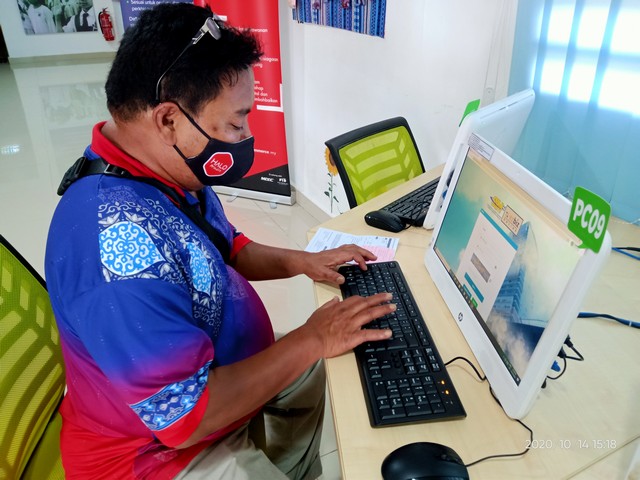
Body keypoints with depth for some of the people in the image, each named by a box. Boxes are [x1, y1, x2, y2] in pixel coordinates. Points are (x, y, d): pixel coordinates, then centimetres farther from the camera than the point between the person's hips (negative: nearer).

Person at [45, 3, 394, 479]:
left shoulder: (170, 171, -8)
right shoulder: (118, 237, -38)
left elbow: (225, 248, 11)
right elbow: (186, 416, -33)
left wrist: (302, 261, -4)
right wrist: (312, 340, -25)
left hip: (209, 370, 9)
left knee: (318, 370, 19)